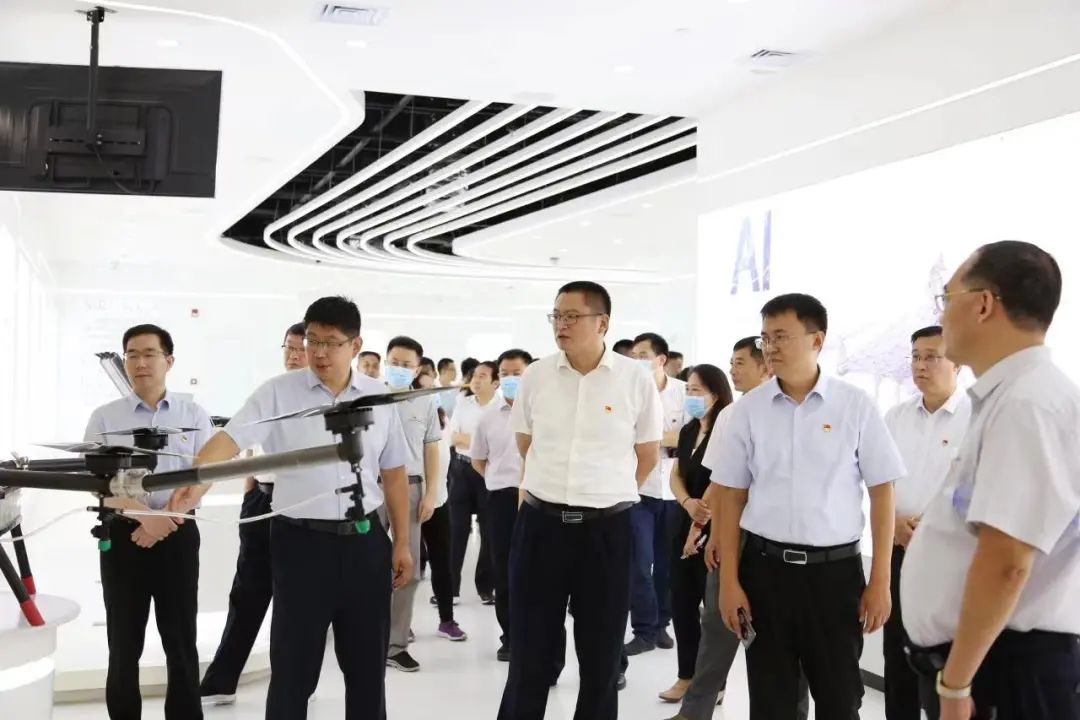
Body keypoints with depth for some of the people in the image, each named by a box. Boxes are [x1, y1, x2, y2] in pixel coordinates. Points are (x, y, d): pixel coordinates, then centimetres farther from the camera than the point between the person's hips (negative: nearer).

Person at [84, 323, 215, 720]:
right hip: (122, 535, 0)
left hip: (178, 535, 0)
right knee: (124, 643, 7)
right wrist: (145, 515, -18)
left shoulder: (194, 415, 3)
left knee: (181, 640, 5)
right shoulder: (104, 417, 3)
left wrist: (162, 525, -14)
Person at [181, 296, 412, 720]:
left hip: (365, 542, 3)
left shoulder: (379, 397, 5)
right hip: (301, 542, -3)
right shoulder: (277, 393, -4)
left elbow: (394, 473, 10)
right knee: (294, 667, 4)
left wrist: (402, 542, 9)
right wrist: (195, 481, -36)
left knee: (367, 663, 13)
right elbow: (231, 438, -18)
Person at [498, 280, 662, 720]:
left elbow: (648, 456, 7)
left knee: (602, 652, 10)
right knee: (530, 649, 8)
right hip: (540, 524, 1)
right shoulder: (536, 376, 1)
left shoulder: (635, 380, -5)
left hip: (606, 529, -1)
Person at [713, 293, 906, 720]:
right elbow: (731, 497, 5)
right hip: (765, 567, 1)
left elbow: (882, 493, 0)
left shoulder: (855, 406, -3)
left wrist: (880, 580, -2)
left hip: (836, 569, -1)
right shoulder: (748, 410, 1)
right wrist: (729, 581, 1)